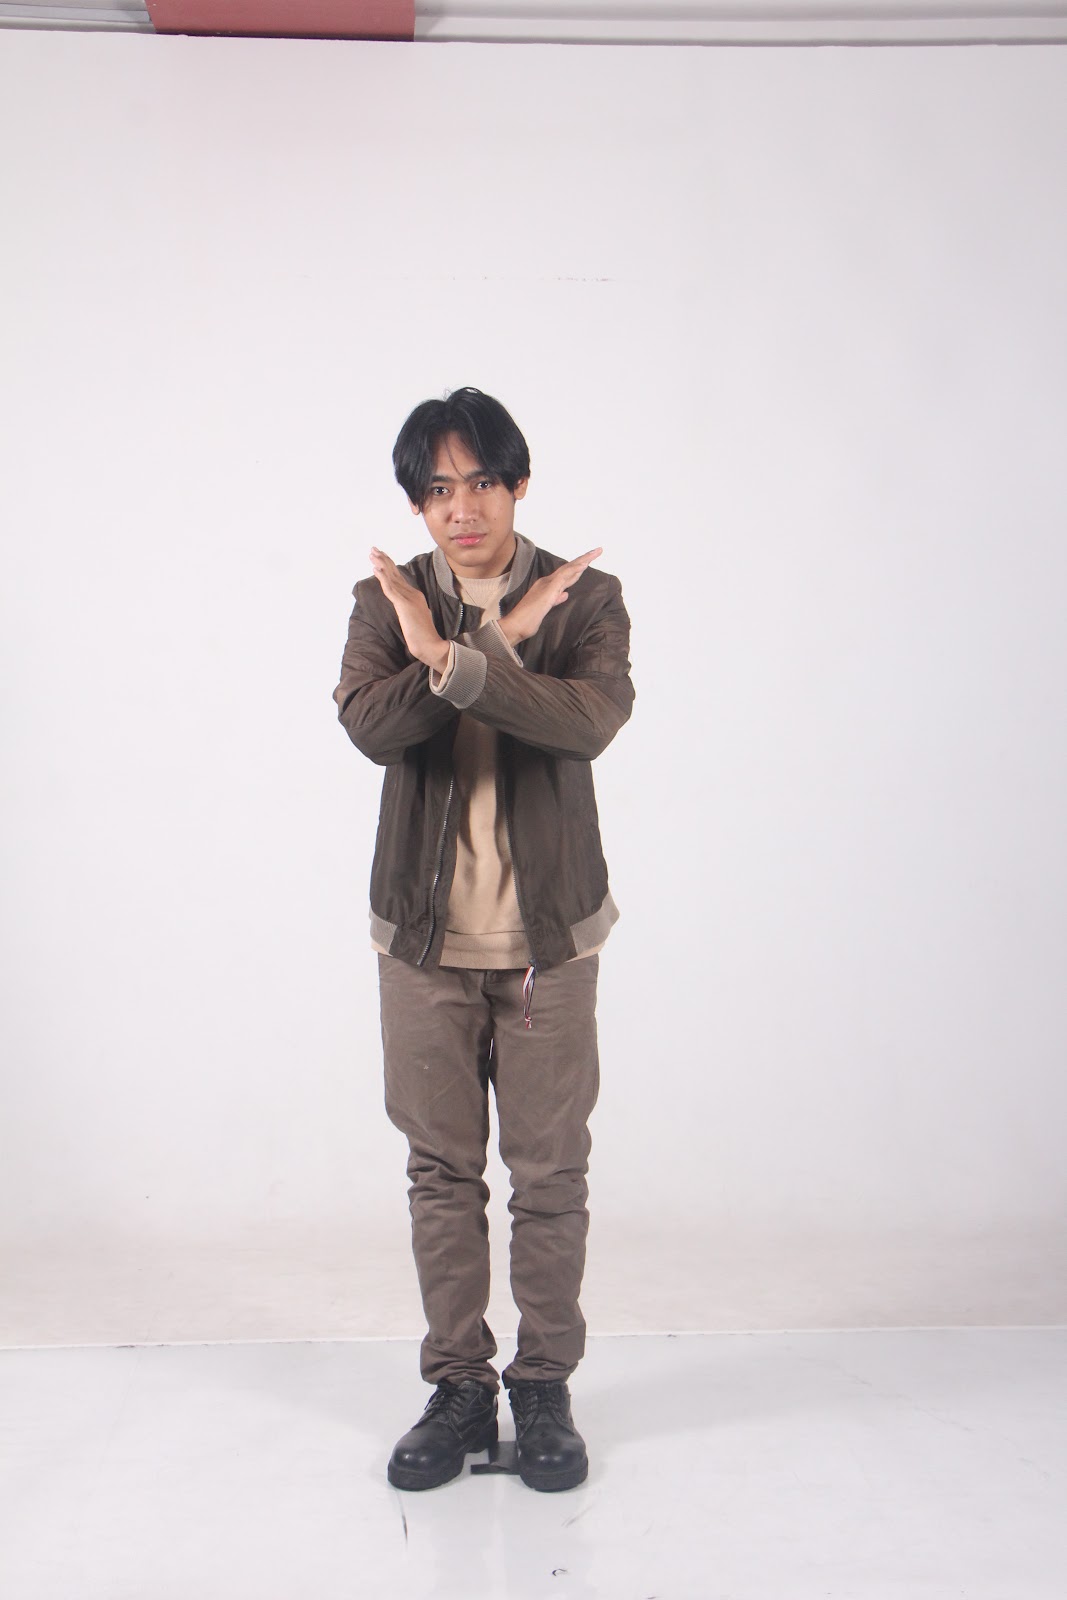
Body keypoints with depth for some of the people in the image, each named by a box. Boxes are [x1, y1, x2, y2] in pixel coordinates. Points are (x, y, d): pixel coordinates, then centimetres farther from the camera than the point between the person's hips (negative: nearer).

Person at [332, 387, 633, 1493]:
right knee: (441, 1168, 10)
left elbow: (590, 719, -21)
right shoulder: (387, 600, 3)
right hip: (425, 933, 1)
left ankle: (544, 1386, 24)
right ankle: (458, 1386, 25)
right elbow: (370, 726, -16)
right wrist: (501, 641, -22)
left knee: (551, 1172, 6)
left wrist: (451, 659, -29)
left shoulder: (585, 598, -1)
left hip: (548, 933, -1)